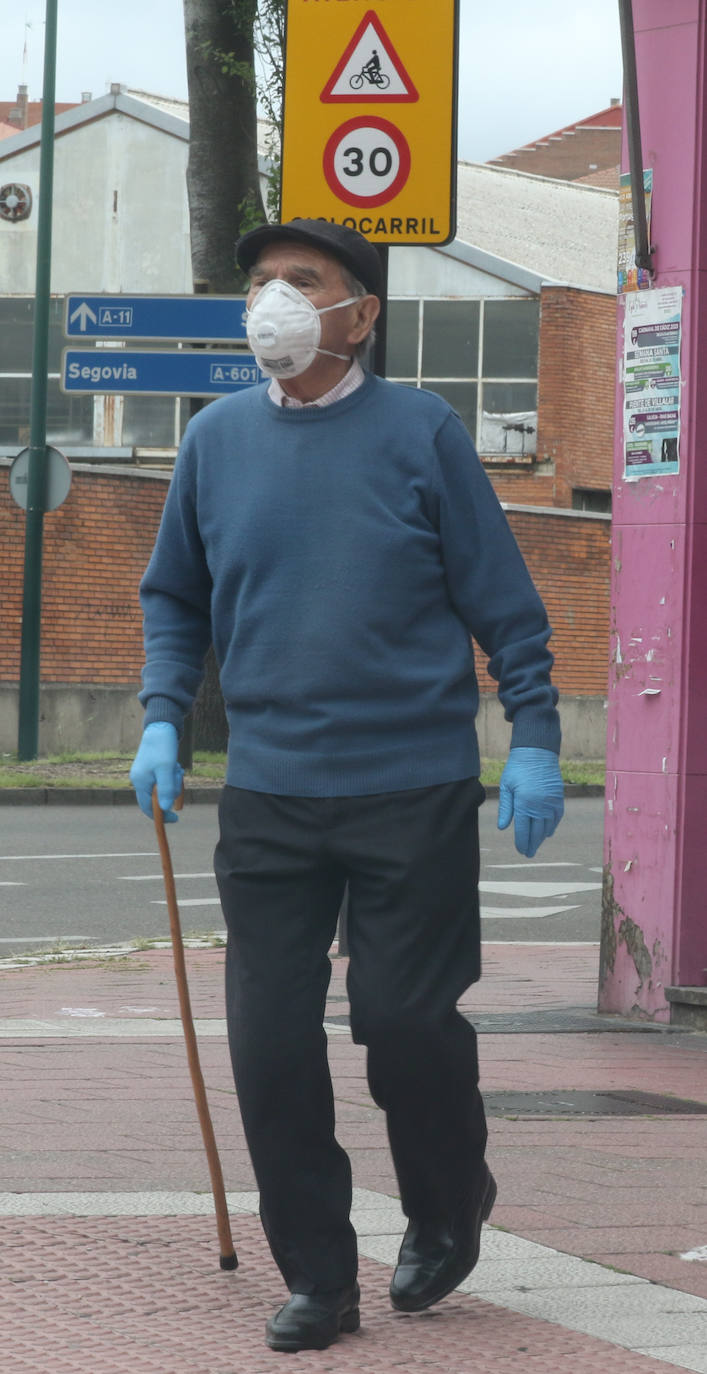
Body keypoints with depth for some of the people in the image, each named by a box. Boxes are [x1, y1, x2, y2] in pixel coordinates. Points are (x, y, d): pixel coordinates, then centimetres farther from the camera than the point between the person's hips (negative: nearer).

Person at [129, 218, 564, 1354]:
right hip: (268, 798, 3)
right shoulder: (216, 439, 7)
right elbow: (173, 595, 18)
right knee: (270, 1040, 0)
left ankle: (447, 1214, 28)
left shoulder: (421, 432, -2)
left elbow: (502, 599, 0)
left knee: (405, 1021, -1)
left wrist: (533, 739, -5)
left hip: (417, 791, -3)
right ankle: (317, 1279, 12)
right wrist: (162, 719, 6)